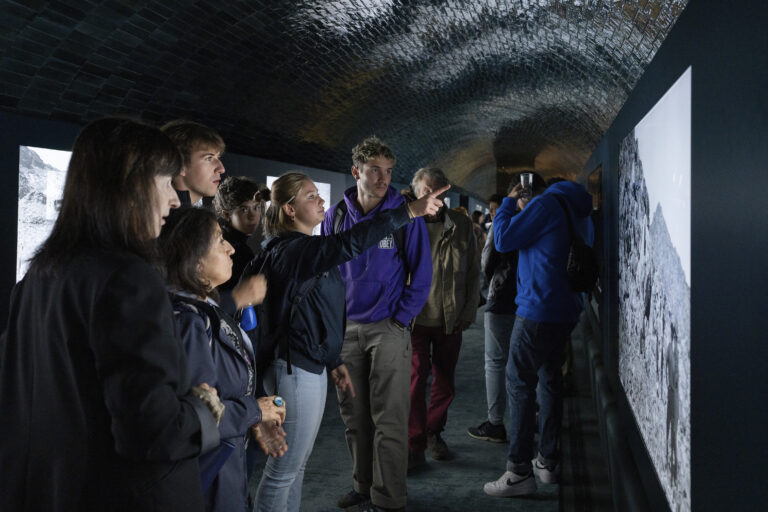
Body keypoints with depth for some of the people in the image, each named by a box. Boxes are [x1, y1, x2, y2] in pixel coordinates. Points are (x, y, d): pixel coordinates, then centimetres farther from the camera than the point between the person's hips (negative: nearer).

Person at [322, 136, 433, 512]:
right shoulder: (335, 216, 4)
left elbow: (421, 274, -4)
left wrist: (400, 319, -9)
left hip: (389, 329, -4)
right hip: (345, 329, 4)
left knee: (388, 420, -1)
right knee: (354, 416, 13)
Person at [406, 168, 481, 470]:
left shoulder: (462, 225, 4)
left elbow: (473, 271, 8)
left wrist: (469, 311, 2)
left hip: (450, 319, 2)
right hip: (415, 317, -2)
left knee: (445, 383, 11)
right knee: (415, 379, -5)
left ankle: (433, 432, 31)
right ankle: (415, 445, 6)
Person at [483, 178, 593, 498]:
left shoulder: (545, 204, -10)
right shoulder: (579, 212, 17)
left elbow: (503, 240, -10)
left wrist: (508, 203, 5)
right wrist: (520, 207, 20)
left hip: (538, 310, -9)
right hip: (567, 311, 9)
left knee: (519, 383, -6)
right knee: (549, 380, 15)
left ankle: (519, 471, -7)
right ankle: (547, 462, 21)